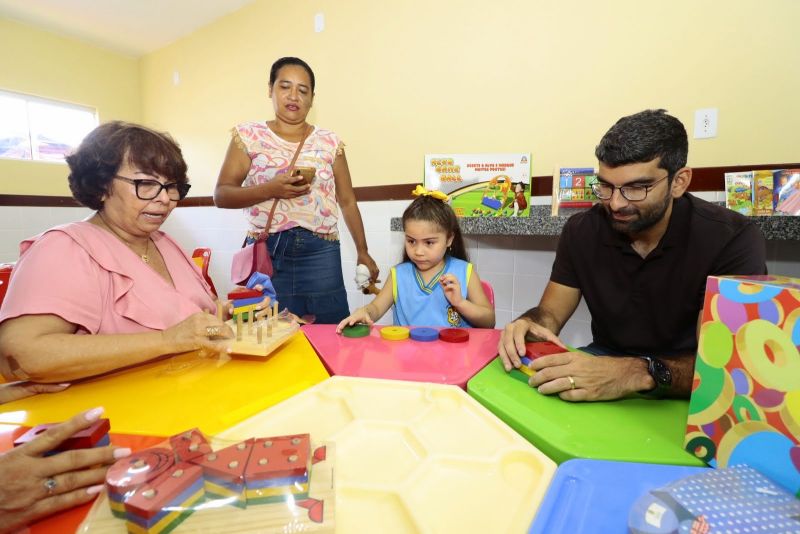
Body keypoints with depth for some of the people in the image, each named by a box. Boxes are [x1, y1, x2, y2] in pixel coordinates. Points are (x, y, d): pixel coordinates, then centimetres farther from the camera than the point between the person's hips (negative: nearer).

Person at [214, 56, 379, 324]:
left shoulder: (329, 141, 8)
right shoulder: (249, 135, 5)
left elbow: (347, 201, 12)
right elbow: (221, 195, 1)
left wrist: (363, 252, 11)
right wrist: (270, 190, -16)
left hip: (320, 253, 1)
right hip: (266, 251, -1)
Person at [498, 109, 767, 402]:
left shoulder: (732, 239, -17)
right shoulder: (581, 230, -7)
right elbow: (550, 312, -5)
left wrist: (638, 374, -45)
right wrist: (528, 326, -29)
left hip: (688, 389, -2)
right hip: (606, 359, 3)